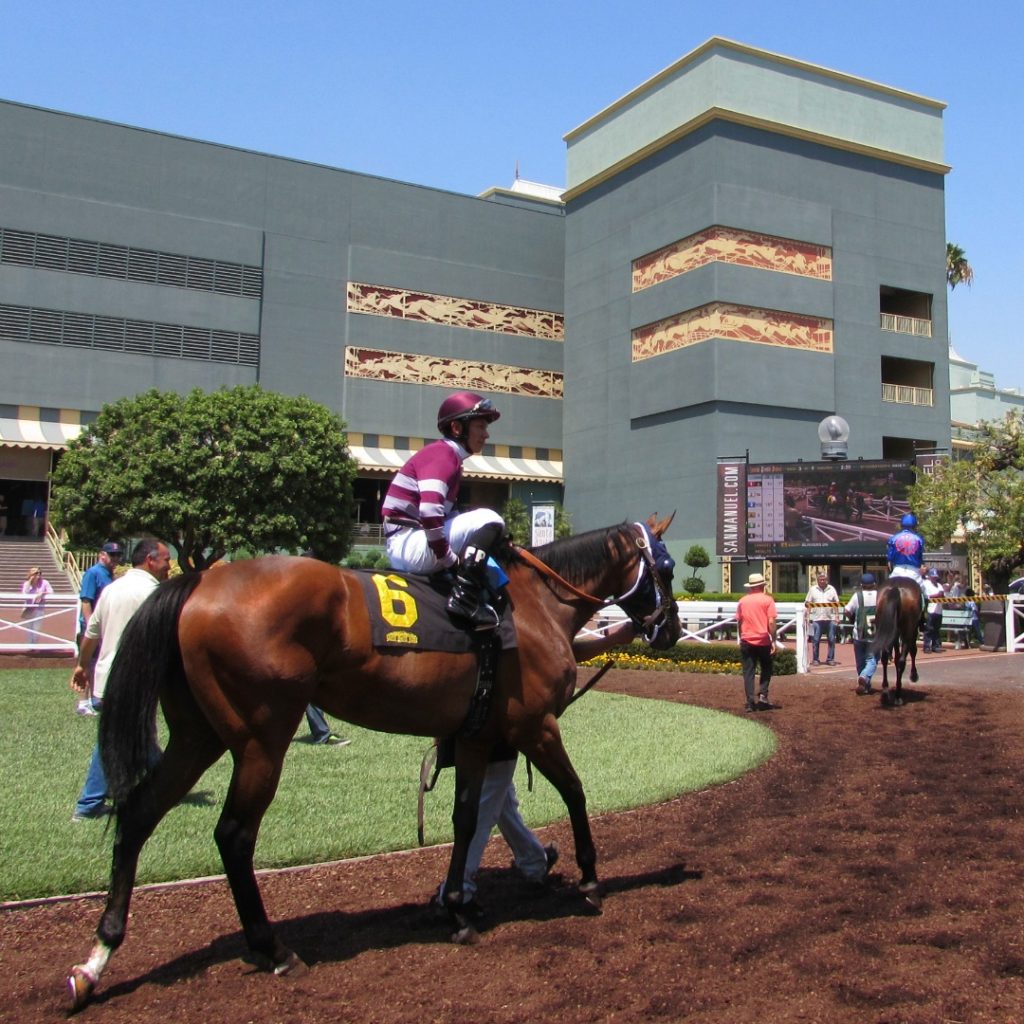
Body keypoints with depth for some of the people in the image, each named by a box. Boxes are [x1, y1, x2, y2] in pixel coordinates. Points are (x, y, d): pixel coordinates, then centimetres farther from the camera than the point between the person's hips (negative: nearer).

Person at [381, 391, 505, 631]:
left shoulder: (447, 455, 17)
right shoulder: (443, 454, -12)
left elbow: (445, 515, 20)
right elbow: (429, 512, -27)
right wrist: (449, 559, -20)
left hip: (404, 550, 11)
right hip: (408, 545, -11)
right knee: (489, 521, -18)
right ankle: (464, 597, -24)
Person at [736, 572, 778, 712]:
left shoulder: (742, 601, 6)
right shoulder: (767, 599, -4)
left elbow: (739, 622, 9)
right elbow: (771, 622, -9)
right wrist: (773, 640, -4)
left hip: (746, 641, 2)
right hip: (763, 640, -2)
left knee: (748, 672, 4)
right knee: (766, 669, 16)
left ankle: (750, 702, -1)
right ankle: (763, 696, 2)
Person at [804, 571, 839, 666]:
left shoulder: (832, 589, 9)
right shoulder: (813, 589, 7)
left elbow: (836, 603, 9)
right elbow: (807, 603, 5)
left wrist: (837, 616, 1)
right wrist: (807, 616, -5)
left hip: (830, 618, 1)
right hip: (816, 618, -1)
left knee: (831, 639, 3)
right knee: (816, 640, 0)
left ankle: (830, 659, 10)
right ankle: (816, 659, 7)